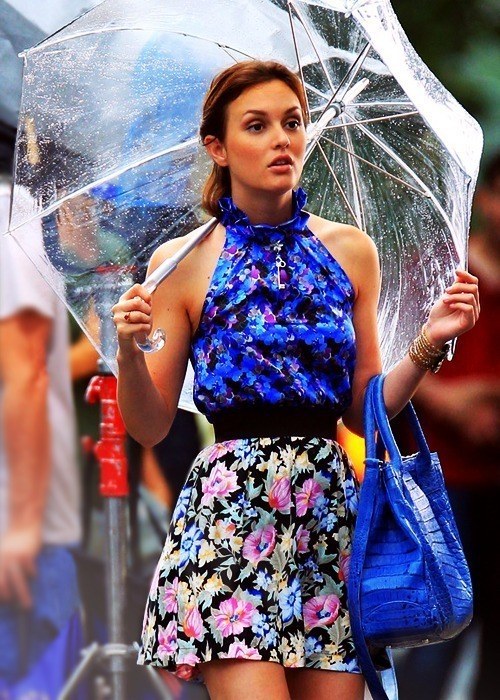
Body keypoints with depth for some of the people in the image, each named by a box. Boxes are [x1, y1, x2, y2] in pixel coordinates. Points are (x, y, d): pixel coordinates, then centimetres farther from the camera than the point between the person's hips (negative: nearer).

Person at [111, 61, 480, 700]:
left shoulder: (348, 251, 11)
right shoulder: (183, 263, 2)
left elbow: (363, 411, 13)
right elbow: (150, 427, 2)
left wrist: (427, 347, -1)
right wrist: (128, 350, -16)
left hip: (329, 509, 3)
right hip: (228, 509, -3)